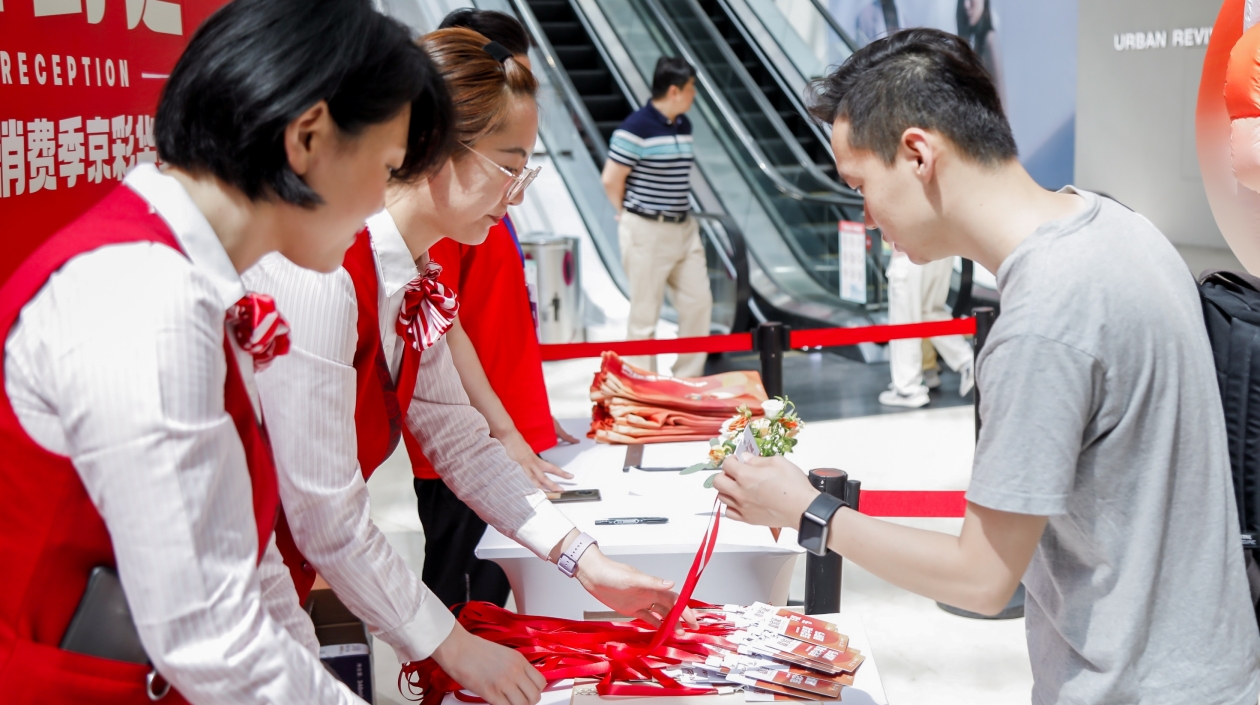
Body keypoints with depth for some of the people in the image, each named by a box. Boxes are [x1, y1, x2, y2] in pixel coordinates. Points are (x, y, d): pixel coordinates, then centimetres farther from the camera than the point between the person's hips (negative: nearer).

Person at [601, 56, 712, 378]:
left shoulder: (684, 125, 9)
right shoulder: (636, 128, -15)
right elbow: (611, 179, -12)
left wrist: (683, 214, 10)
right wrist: (632, 216, -1)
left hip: (684, 228, 8)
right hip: (647, 233, -8)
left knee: (699, 302, 8)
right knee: (645, 314, 2)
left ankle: (688, 381, 21)